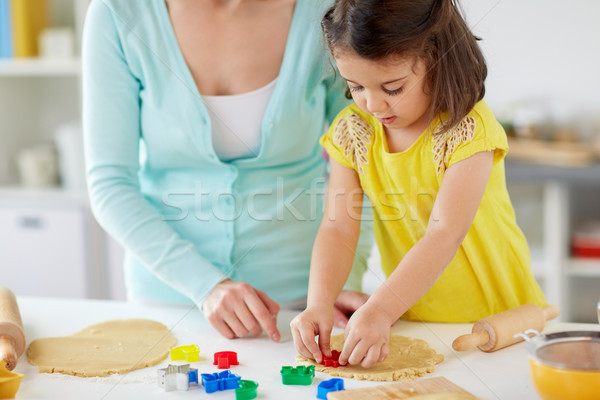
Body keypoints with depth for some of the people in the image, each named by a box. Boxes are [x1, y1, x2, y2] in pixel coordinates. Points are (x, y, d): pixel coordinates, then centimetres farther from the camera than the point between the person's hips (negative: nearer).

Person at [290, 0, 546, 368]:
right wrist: (319, 305, -23)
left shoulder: (468, 128, -17)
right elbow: (338, 230, -6)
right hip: (412, 318, 4)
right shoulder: (353, 131, -3)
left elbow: (445, 235, -26)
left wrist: (379, 310, -36)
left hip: (497, 316, -4)